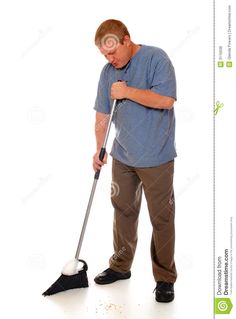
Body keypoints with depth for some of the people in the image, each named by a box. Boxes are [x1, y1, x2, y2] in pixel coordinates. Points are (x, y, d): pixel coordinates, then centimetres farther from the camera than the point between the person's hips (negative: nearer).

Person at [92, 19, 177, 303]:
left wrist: (126, 92, -19)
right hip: (122, 156, 6)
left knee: (161, 218, 2)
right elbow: (102, 116, 6)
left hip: (156, 157, -6)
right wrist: (99, 150, -4)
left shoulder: (156, 58, -12)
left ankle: (165, 277, 16)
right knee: (123, 211, 16)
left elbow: (166, 100, -23)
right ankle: (121, 266, 33)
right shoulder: (108, 72, 5)